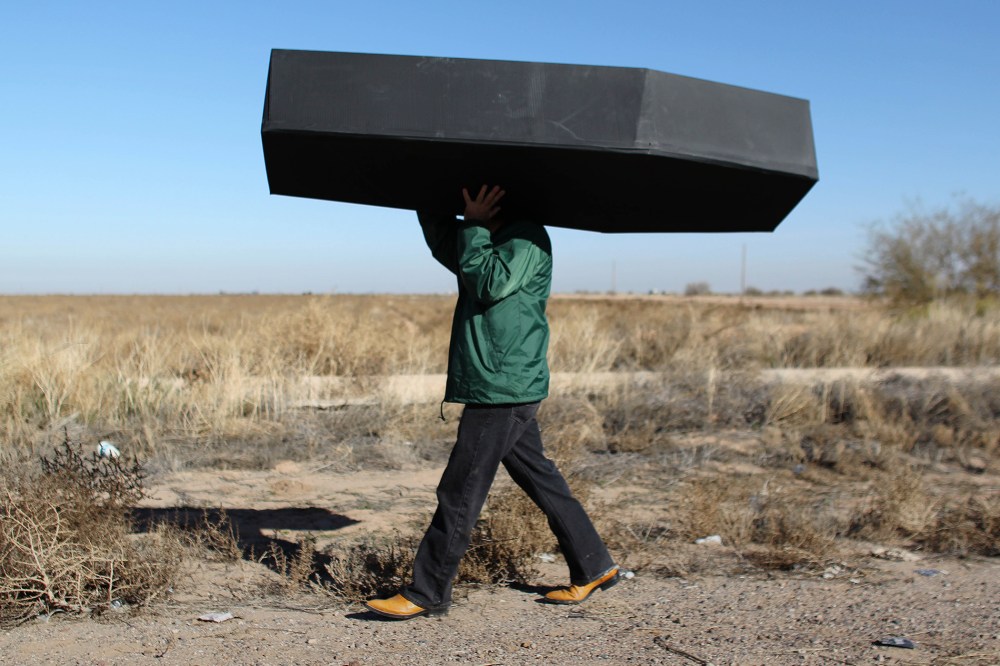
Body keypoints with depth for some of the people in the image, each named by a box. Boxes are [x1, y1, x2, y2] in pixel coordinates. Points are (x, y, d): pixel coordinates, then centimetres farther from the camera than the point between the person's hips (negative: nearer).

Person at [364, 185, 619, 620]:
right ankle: (594, 567, 25)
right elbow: (443, 245, 27)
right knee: (541, 480, 15)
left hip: (502, 387, -10)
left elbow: (491, 283, -21)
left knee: (459, 493, -5)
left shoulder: (527, 237, -9)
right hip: (509, 388, 10)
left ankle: (427, 593, 3)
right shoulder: (487, 241, 19)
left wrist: (473, 226, -10)